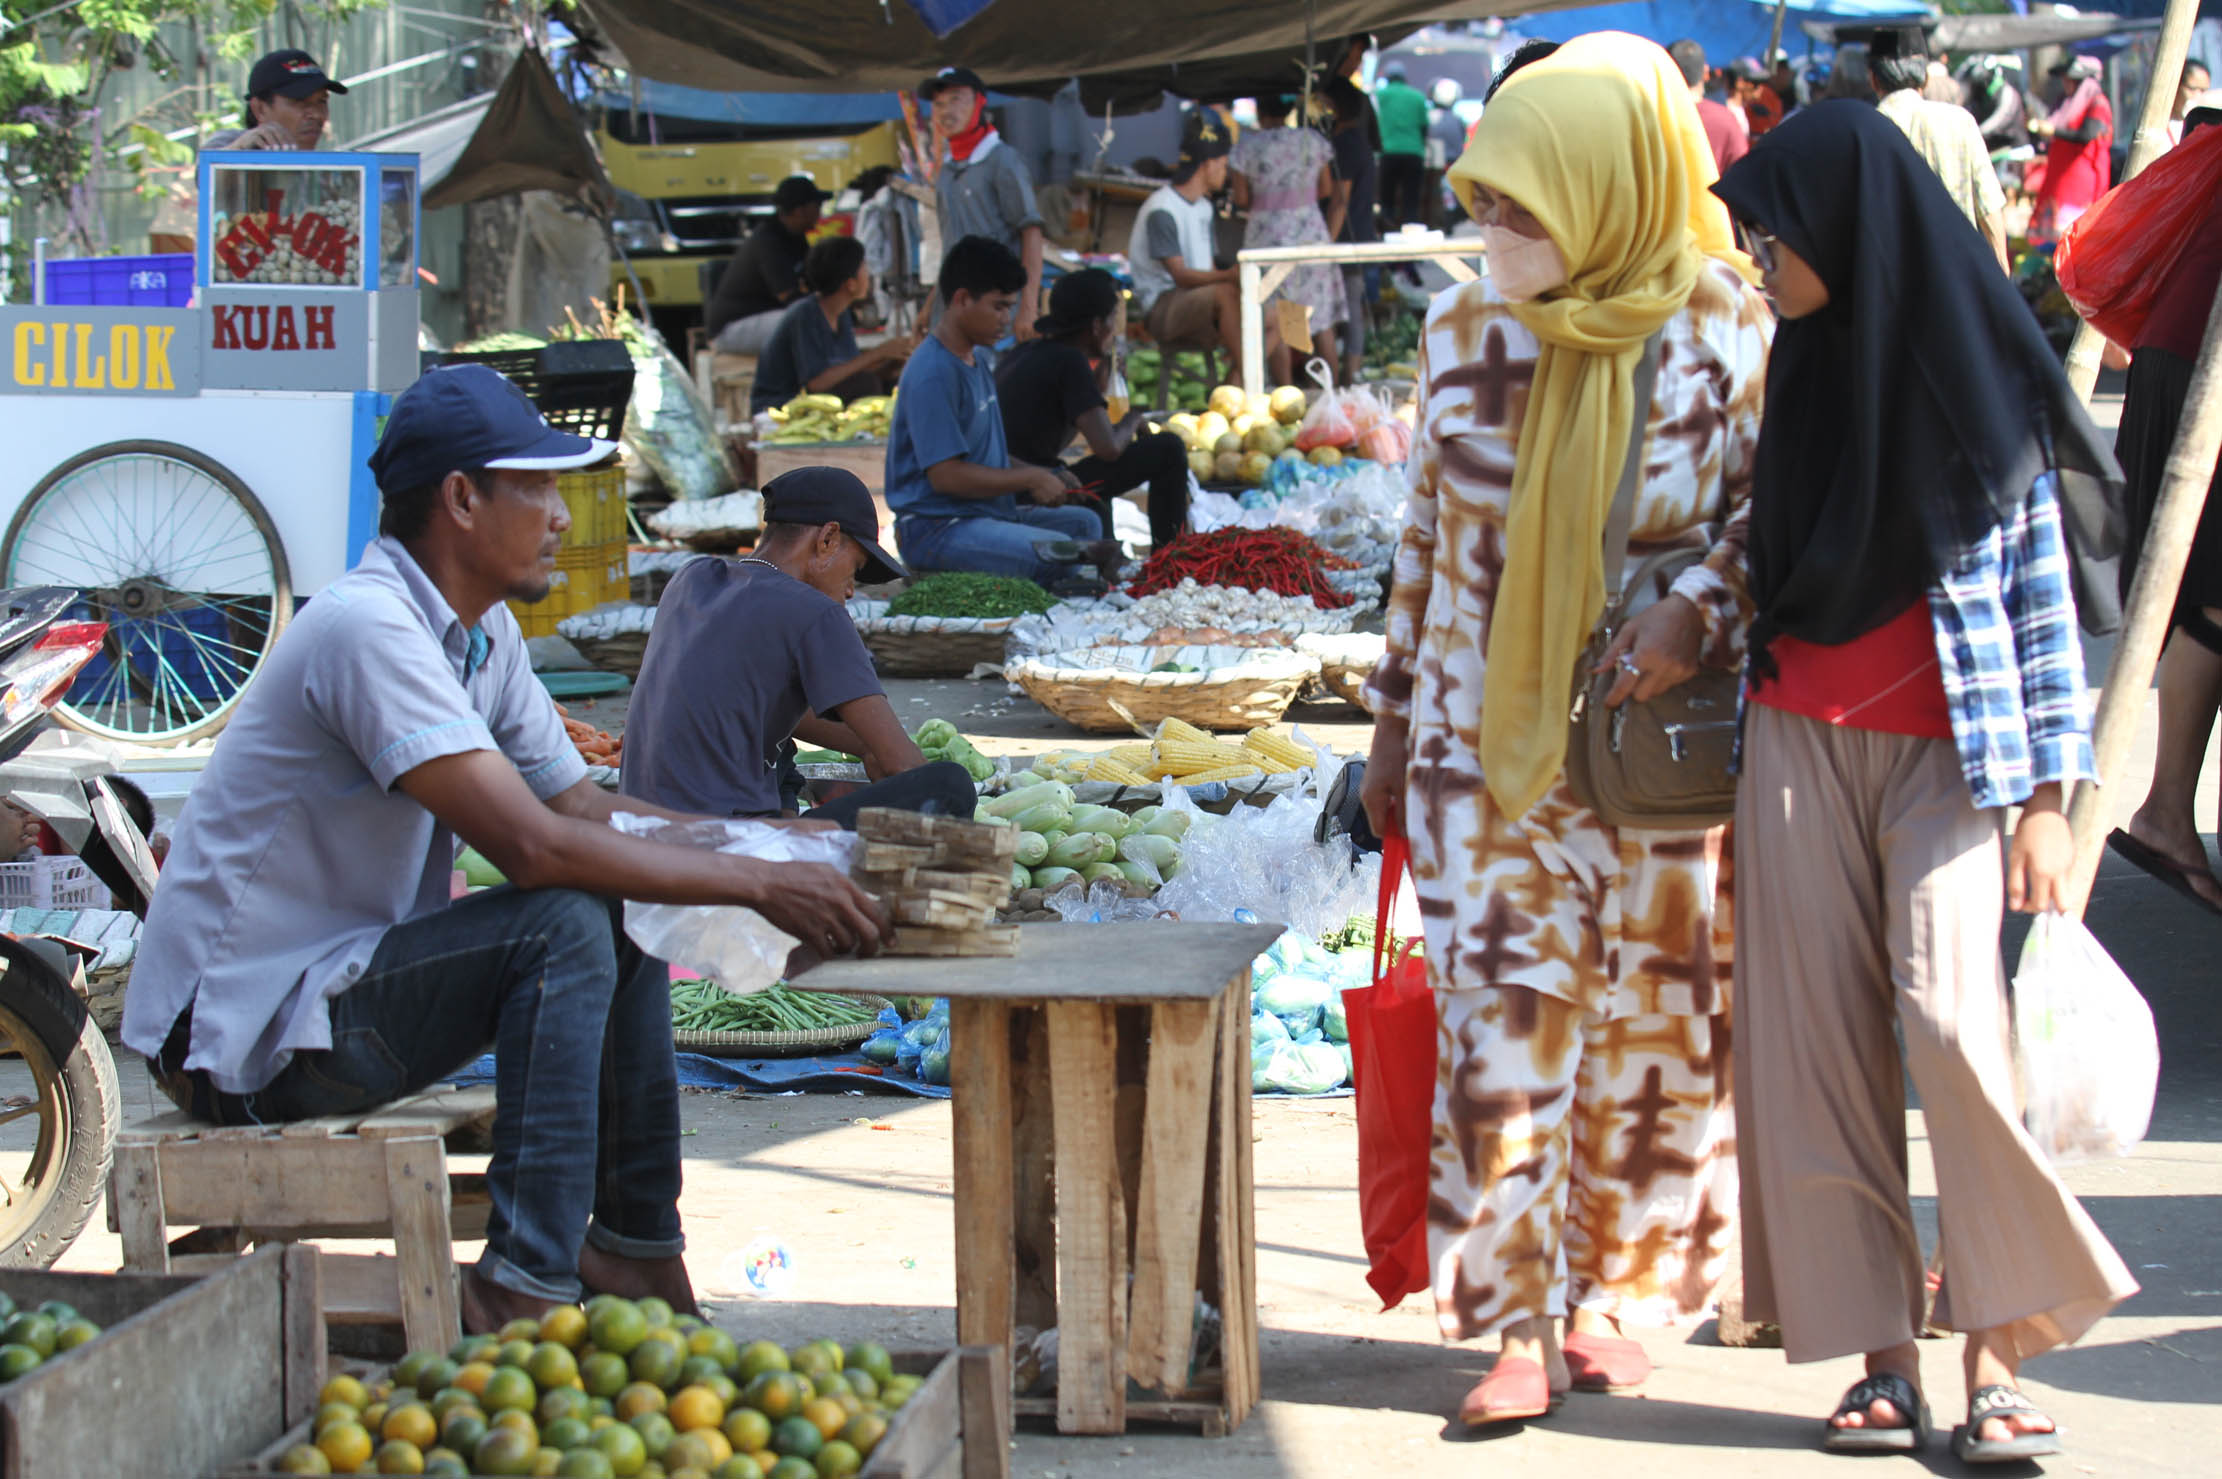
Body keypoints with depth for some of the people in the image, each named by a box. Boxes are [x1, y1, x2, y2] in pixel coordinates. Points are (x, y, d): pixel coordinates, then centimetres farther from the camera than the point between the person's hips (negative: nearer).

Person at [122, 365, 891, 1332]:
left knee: (625, 910, 7)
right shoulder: (367, 627, -23)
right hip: (243, 1029, -10)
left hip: (340, 981, 10)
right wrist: (757, 886, -24)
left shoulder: (483, 633, 8)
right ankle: (528, 1284, -24)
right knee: (566, 926, -24)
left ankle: (637, 1244, 11)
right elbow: (533, 845, -29)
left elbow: (582, 805, 13)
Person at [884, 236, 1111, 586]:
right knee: (1056, 554, -28)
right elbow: (946, 474, -21)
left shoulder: (980, 359, 15)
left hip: (988, 514, 10)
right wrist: (1029, 479, -12)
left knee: (1085, 522, 15)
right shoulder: (932, 375, -17)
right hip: (934, 528, -10)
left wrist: (1047, 478, 9)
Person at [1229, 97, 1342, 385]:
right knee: (1322, 320, 11)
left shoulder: (1247, 145, -9)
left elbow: (1241, 199, -7)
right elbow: (1327, 190, 5)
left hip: (1268, 233, -3)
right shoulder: (1313, 141, -1)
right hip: (1311, 229, 3)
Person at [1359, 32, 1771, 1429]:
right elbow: (1426, 532, 10)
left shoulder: (1729, 339, -8)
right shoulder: (1465, 330, 1)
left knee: (1650, 1027, 8)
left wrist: (1699, 611, -23)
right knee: (1503, 1025, -2)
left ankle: (1616, 1294, 24)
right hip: (1484, 745, 2)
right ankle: (1519, 1324, 5)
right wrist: (1395, 716, 13)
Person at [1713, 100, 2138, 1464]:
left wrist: (2051, 794, -9)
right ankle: (1884, 1355, 4)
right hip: (1802, 743, 5)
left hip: (1947, 749, -5)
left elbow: (2042, 593, -5)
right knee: (1819, 1040, -1)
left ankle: (2000, 1350, -7)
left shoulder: (1979, 376, -5)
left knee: (1950, 1019, -18)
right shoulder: (1803, 368, 9)